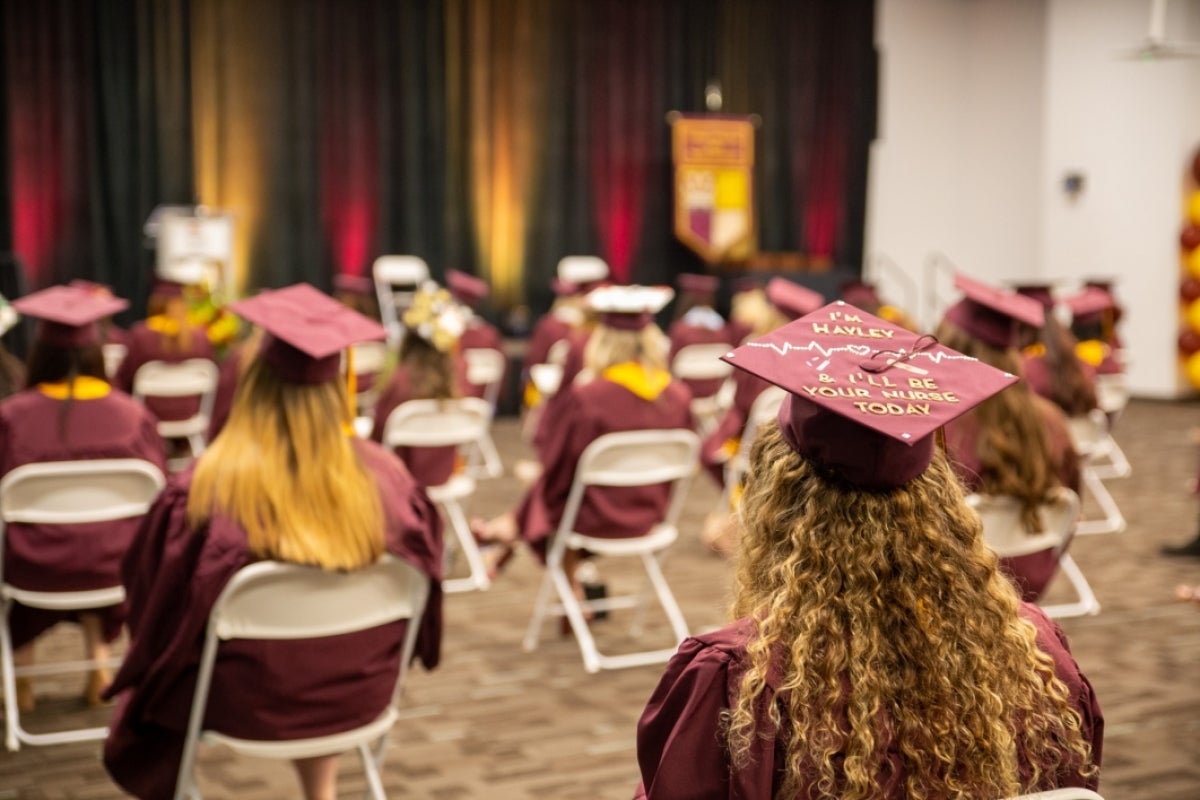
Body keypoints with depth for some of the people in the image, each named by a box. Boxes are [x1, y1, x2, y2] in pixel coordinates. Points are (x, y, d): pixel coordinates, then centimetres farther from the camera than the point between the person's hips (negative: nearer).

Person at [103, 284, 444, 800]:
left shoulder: (207, 486, -23)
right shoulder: (383, 474, -16)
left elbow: (154, 596, -11)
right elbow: (421, 580, -1)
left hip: (246, 700, -2)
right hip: (359, 691, 3)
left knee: (153, 686, 30)